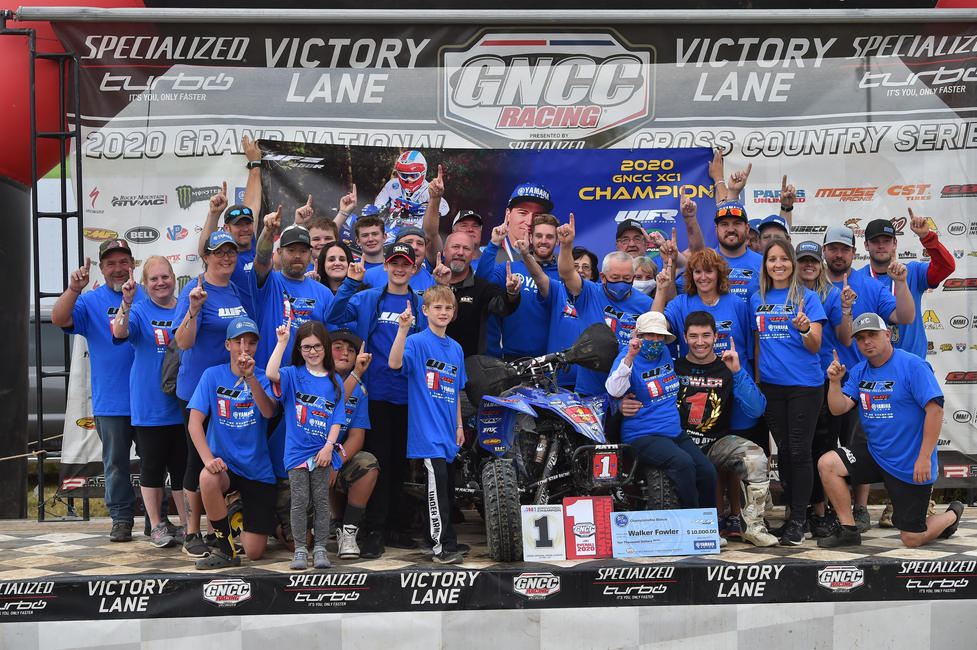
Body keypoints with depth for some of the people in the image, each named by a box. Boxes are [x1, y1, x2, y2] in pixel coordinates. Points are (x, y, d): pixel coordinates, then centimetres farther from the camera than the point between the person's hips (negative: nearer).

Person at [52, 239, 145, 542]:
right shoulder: (90, 301, 5)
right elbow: (59, 319, -11)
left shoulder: (150, 297, 7)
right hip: (110, 402, 0)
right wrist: (74, 289, -25)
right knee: (116, 463, 6)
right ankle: (121, 517, 17)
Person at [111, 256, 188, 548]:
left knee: (184, 466, 6)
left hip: (183, 404, 2)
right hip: (149, 406, -2)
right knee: (152, 466, 6)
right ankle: (157, 526, 17)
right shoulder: (139, 312, -1)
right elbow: (120, 332, -20)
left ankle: (187, 525, 17)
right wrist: (126, 302, -39)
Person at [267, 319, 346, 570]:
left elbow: (337, 418, 2)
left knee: (321, 500, 5)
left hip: (323, 451, 1)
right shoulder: (293, 374, 0)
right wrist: (281, 342, -22)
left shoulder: (334, 382, 5)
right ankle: (300, 550, 10)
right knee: (299, 501, 1)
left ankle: (320, 548, 14)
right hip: (297, 450, -1)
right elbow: (271, 374, -22)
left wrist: (329, 446, -9)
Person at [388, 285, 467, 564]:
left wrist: (459, 425, 17)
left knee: (445, 486, 11)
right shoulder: (417, 342, -6)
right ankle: (444, 546, -7)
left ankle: (444, 544, 22)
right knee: (437, 482, -12)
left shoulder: (456, 348, 14)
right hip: (426, 429, -7)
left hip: (447, 431, 7)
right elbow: (394, 363, -26)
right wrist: (403, 329, -35)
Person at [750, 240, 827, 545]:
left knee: (799, 451, -5)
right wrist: (756, 381, 13)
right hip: (770, 385, 4)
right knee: (783, 450, 9)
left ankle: (798, 521, 0)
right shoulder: (757, 300, 10)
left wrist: (805, 329, -27)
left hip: (804, 385, -4)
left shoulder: (807, 297, -1)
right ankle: (793, 511, 20)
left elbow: (815, 347, -7)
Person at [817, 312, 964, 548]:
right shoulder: (859, 371, 5)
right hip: (875, 454, 6)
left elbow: (935, 409, -20)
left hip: (911, 465, -6)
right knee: (827, 464, -14)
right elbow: (838, 408, -2)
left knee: (912, 540, 0)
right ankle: (848, 530, -1)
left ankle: (952, 515, 33)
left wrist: (924, 457, -23)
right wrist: (835, 381, -22)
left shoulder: (913, 365, -15)